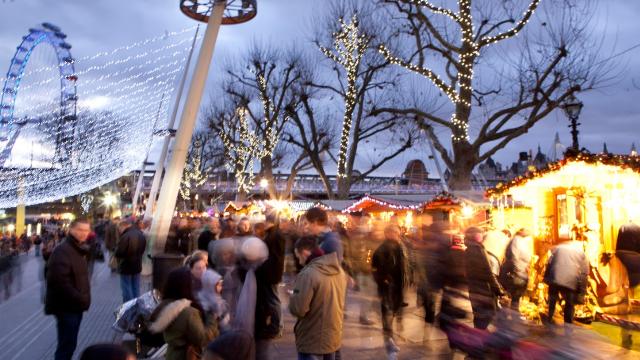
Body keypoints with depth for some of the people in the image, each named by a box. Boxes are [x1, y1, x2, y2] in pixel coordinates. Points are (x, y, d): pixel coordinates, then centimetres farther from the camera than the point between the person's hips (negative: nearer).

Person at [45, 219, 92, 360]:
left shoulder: (80, 249, 12)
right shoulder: (62, 250, -18)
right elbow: (60, 281, -27)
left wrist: (82, 299, 9)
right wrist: (80, 299, -23)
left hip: (75, 305, 9)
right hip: (66, 306, -9)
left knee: (69, 343, 18)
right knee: (67, 344, -4)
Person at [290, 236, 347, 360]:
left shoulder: (308, 274, -23)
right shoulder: (339, 271, 2)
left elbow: (298, 309, -23)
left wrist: (293, 297, -4)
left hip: (312, 342, -7)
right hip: (334, 338, 8)